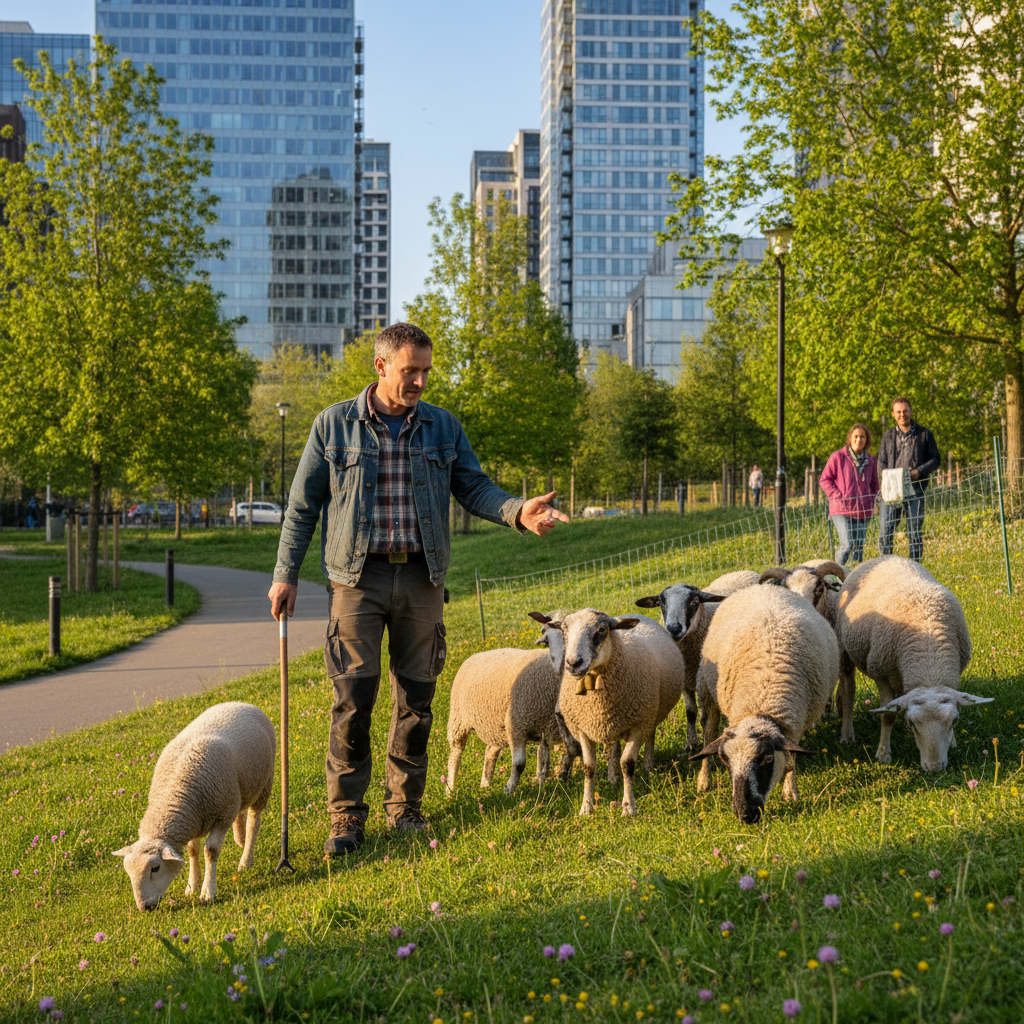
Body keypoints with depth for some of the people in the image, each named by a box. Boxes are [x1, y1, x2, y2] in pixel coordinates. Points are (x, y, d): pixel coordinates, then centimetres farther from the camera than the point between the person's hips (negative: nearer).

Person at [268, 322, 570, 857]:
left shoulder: (444, 427, 10)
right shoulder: (334, 425, 2)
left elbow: (474, 488, 8)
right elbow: (302, 505, 6)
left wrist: (518, 511, -12)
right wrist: (285, 574, 2)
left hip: (421, 578, 3)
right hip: (358, 577, -3)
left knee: (416, 698, 6)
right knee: (352, 698, -6)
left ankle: (405, 807, 19)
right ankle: (346, 817, 2)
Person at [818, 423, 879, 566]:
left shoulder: (870, 460, 13)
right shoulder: (838, 457, -1)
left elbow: (874, 485, 25)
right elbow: (824, 480, 1)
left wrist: (871, 502, 8)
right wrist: (838, 496, -9)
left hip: (863, 511, 4)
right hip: (842, 510, -4)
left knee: (859, 548, 4)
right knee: (847, 545, -16)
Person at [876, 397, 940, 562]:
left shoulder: (924, 434, 10)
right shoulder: (888, 436, 16)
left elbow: (935, 460, 8)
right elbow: (881, 463, 12)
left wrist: (918, 472, -11)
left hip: (915, 490, -2)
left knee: (914, 534, -1)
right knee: (885, 533, -6)